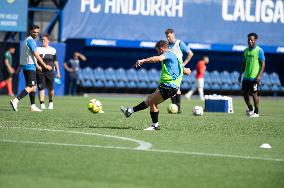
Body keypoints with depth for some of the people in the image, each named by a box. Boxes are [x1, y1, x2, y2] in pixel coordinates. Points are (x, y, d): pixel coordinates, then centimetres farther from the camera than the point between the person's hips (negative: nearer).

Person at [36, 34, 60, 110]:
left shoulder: (53, 50, 8)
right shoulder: (38, 49, 3)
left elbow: (55, 62, 12)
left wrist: (58, 72, 11)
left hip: (50, 72, 1)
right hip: (40, 72, -1)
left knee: (50, 89, 5)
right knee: (41, 88, -9)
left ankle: (50, 102, 28)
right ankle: (42, 104, -7)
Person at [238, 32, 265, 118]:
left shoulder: (259, 50, -7)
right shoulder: (246, 50, 12)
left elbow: (263, 64, -9)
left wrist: (259, 75, -18)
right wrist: (240, 74, 14)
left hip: (254, 77, -7)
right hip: (246, 76, 7)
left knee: (254, 94, -4)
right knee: (244, 93, 7)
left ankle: (256, 112, 6)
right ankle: (250, 109, 25)